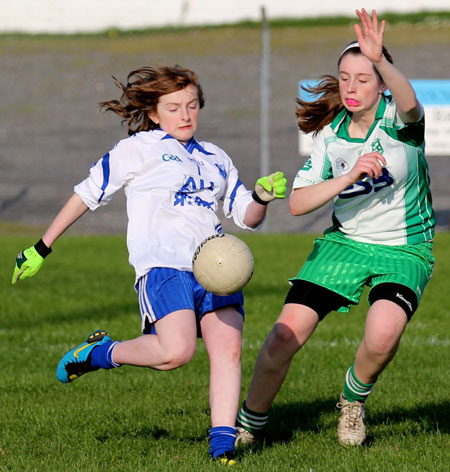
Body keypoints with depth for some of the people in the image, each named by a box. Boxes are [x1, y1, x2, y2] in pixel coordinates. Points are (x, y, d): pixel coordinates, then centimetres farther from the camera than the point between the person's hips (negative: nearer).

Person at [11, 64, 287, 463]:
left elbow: (247, 217, 27)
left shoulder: (216, 159, 26)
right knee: (177, 350, -24)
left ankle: (222, 443, -13)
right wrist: (42, 249, 13)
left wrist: (262, 197, 3)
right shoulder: (139, 149, 10)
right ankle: (102, 352, 2)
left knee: (228, 349, -15)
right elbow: (87, 194, 12)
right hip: (162, 264, -5)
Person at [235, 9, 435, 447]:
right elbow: (297, 203, -6)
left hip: (404, 250, -3)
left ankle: (353, 401, 3)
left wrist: (381, 60, -59)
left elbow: (409, 104, -40)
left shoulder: (397, 119, -13)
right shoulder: (330, 135, -2)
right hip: (345, 243, 3)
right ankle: (248, 424, 13)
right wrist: (349, 176, -22)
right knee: (285, 335, -11)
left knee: (383, 333, -31)